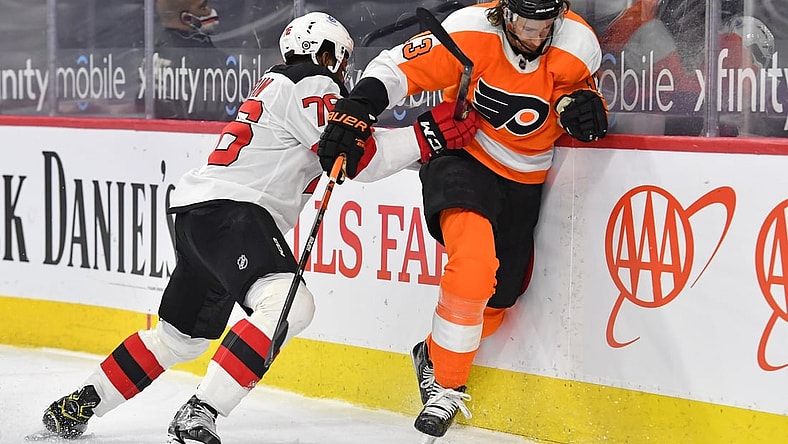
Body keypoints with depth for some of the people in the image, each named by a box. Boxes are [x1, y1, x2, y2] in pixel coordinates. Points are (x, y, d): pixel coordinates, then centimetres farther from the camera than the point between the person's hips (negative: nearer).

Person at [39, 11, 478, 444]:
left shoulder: (279, 83, 27)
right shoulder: (310, 85, -3)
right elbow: (358, 160, -12)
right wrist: (428, 135, -12)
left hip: (200, 213, 10)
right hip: (228, 210, -10)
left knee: (183, 334, 21)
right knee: (289, 304, -26)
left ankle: (77, 406, 28)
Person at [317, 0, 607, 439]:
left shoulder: (575, 45, -15)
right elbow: (396, 68, -19)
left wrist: (584, 106, -21)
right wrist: (356, 110, -34)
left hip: (522, 181, 4)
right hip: (462, 159, -4)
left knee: (496, 298, 10)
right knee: (474, 263, -28)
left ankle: (436, 354, 41)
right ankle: (447, 385, -12)